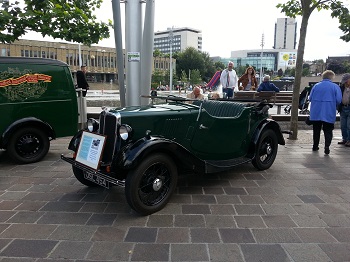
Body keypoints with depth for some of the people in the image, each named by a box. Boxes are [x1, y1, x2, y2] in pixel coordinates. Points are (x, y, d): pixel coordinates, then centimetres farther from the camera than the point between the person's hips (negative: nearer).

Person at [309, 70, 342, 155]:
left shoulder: (316, 86, 2)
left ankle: (315, 146, 23)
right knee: (328, 131, 4)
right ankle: (327, 147, -10)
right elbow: (339, 100, -9)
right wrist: (333, 105, 11)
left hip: (316, 113, 3)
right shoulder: (335, 87, -4)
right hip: (329, 114, -2)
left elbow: (310, 98, 2)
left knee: (316, 130, 15)